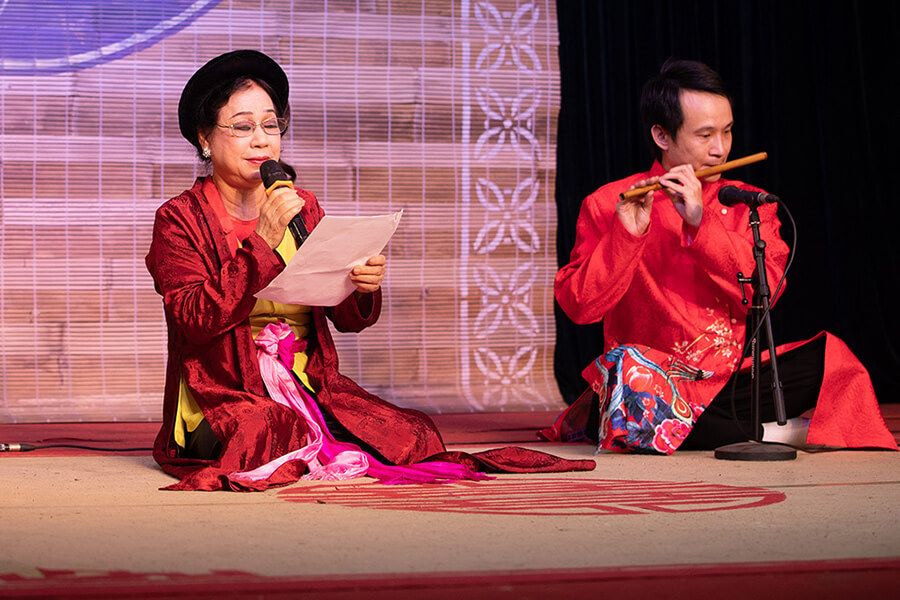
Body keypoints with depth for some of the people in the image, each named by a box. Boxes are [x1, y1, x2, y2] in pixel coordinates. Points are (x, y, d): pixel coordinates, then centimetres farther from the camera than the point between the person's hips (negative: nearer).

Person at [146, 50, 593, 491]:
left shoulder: (303, 209, 15)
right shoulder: (180, 219, 1)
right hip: (222, 397, -4)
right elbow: (193, 318, -15)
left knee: (408, 433, -20)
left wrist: (364, 288, -16)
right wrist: (262, 242, -21)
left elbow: (346, 318, 8)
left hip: (309, 386, 4)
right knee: (262, 433, -38)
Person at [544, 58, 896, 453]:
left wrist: (700, 222, -15)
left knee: (829, 358, -21)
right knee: (627, 372, -37)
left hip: (734, 380, 3)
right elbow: (578, 306, -8)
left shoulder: (747, 206, 12)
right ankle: (773, 432, -22)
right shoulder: (607, 206, 3)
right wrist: (627, 235, -20)